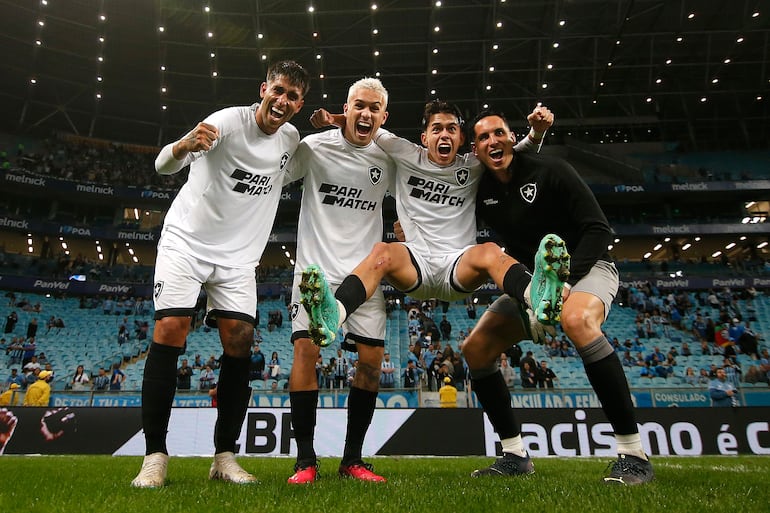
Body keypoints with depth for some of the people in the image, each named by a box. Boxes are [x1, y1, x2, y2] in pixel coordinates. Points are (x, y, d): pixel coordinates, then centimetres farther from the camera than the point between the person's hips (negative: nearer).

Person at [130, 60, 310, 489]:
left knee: (240, 342, -7)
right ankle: (155, 456, -3)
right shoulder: (230, 120, -12)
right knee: (169, 332, -15)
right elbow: (163, 165, -20)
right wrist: (185, 145, -45)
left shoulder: (291, 138, 5)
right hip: (187, 241, -4)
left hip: (239, 256, 4)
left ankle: (225, 457, 2)